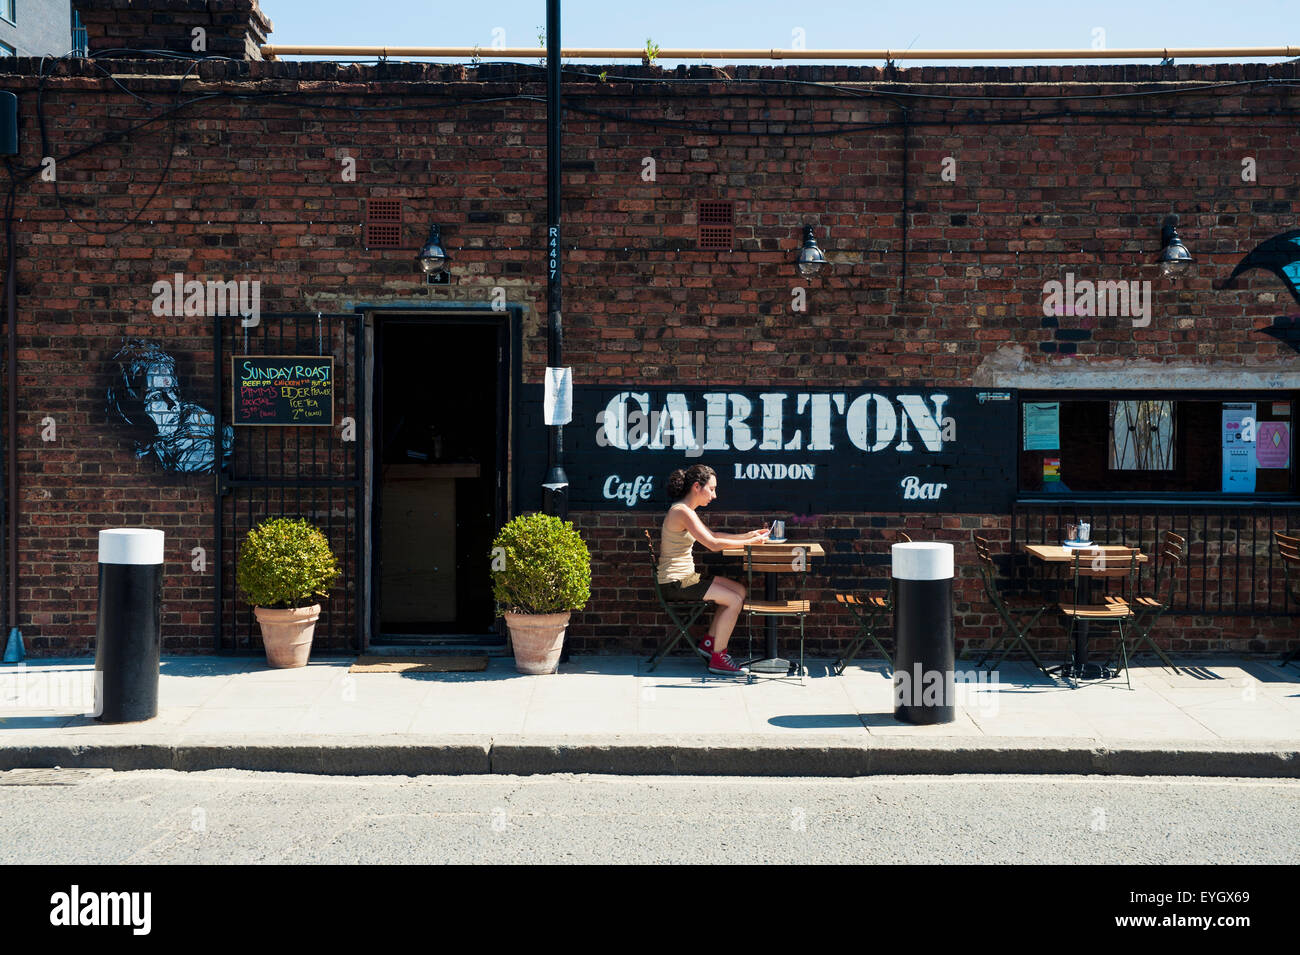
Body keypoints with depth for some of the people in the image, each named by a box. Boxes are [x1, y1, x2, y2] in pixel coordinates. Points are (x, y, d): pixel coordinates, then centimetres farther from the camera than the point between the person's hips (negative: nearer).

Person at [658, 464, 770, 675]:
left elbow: (712, 535, 22)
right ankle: (717, 658, -7)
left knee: (740, 590, 10)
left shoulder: (686, 511, 14)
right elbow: (713, 544, -24)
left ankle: (709, 641, 14)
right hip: (675, 583, -10)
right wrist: (749, 543, -15)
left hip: (685, 577, 10)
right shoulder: (682, 512, -18)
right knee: (734, 601, -15)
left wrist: (748, 535, 14)